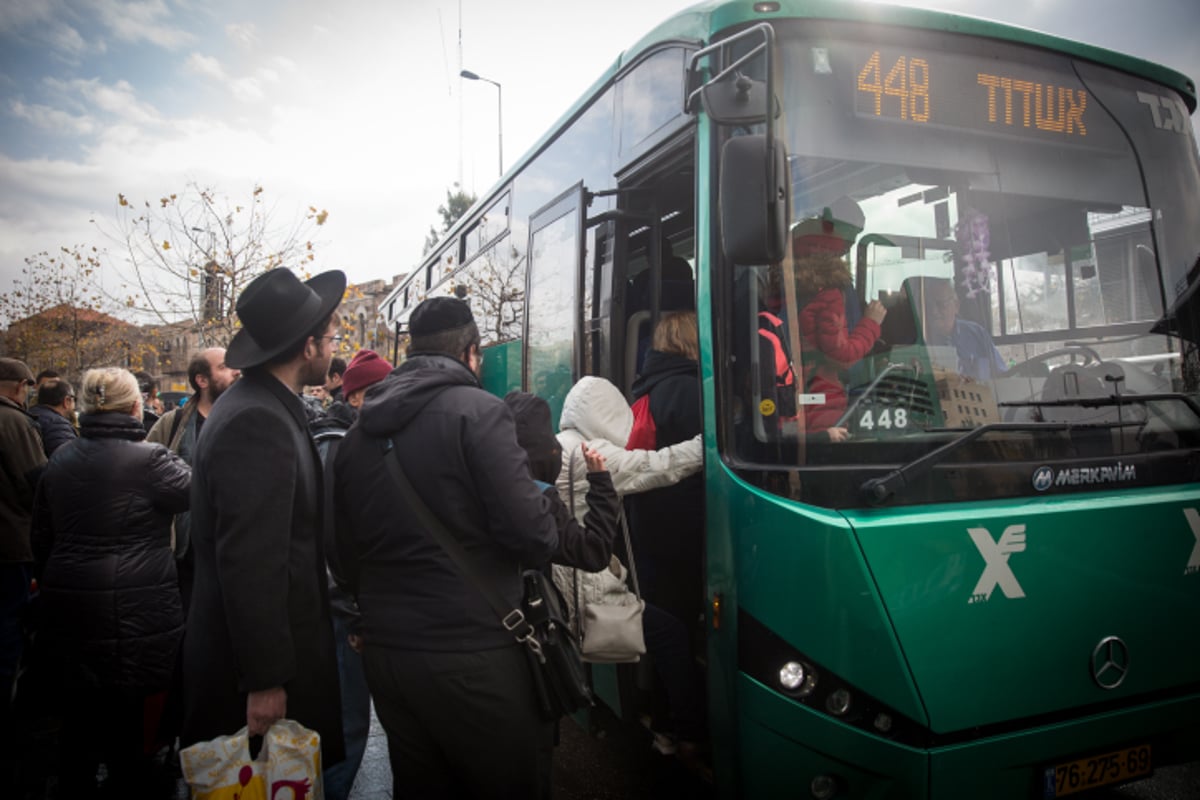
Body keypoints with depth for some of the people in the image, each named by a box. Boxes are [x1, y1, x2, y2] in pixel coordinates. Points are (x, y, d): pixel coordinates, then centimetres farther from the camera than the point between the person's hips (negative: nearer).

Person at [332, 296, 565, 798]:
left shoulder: (358, 433, 10)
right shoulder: (478, 411, -10)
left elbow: (346, 555, 12)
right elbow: (531, 532, -18)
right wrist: (549, 538, 4)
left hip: (385, 653, 7)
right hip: (474, 656, -6)